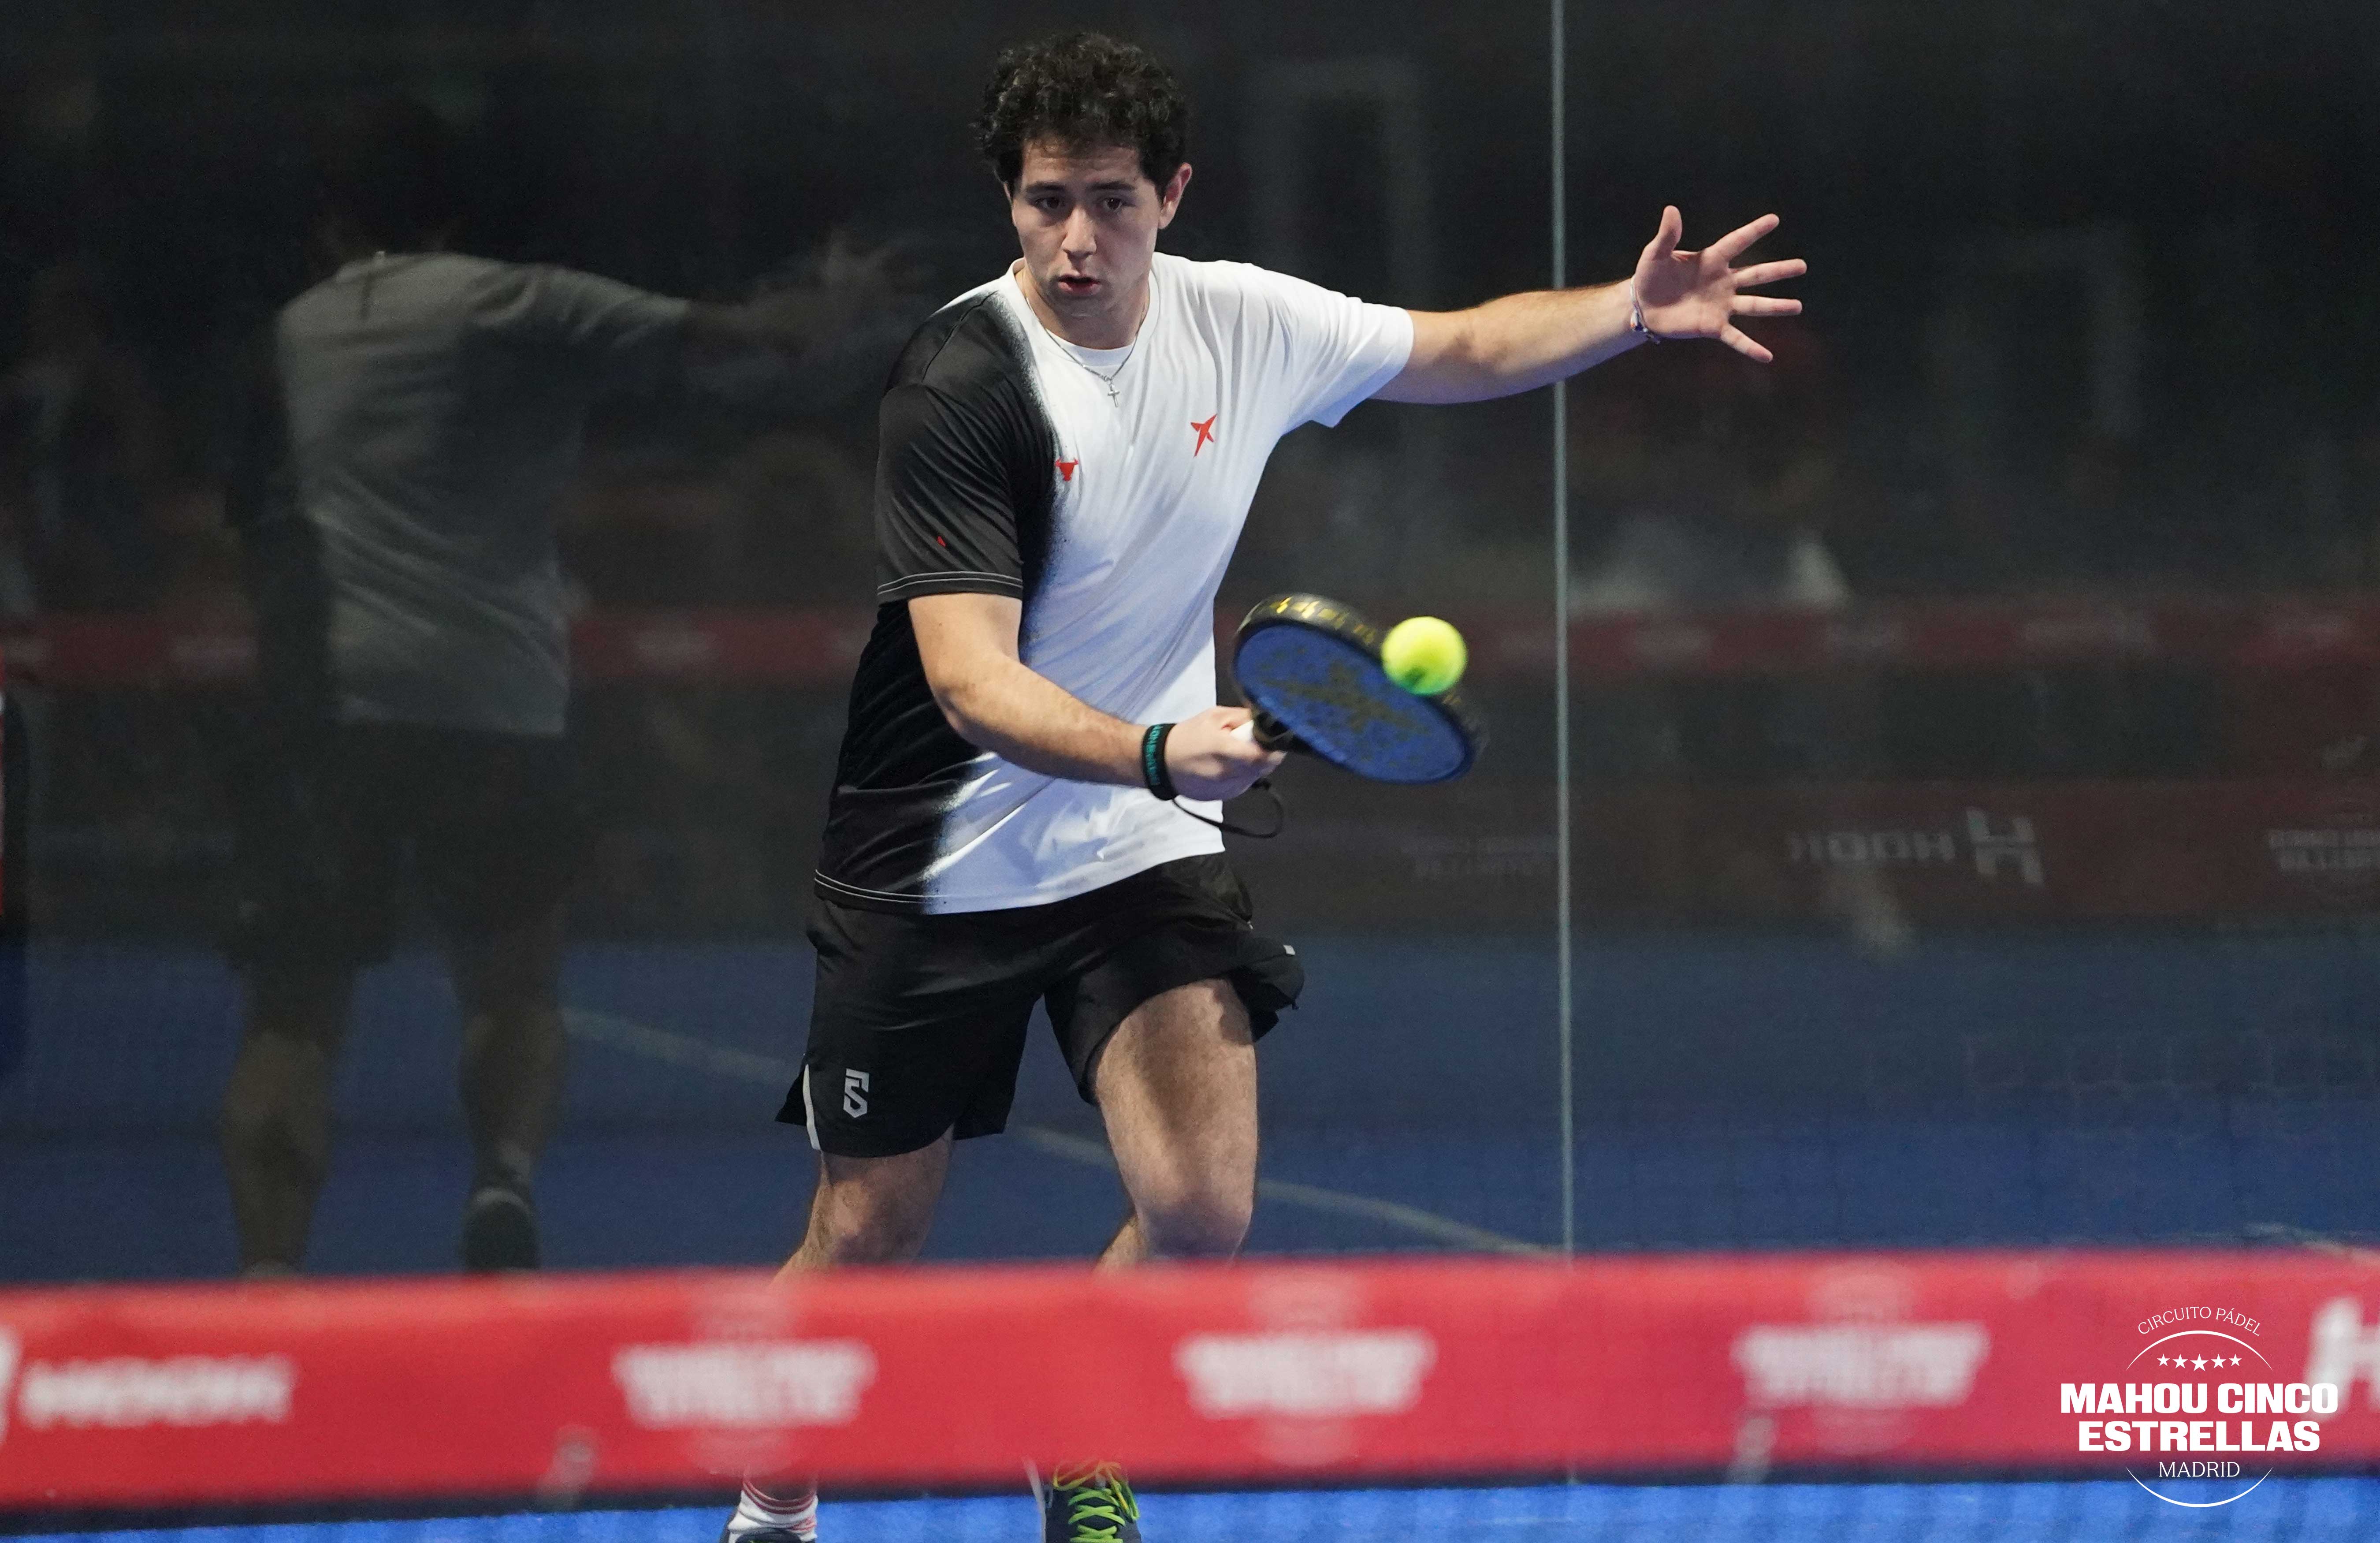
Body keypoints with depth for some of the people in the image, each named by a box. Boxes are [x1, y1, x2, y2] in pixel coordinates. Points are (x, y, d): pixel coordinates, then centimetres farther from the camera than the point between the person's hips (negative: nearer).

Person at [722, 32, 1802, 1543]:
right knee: (865, 1243, 5)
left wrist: (1636, 312, -4)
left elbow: (1465, 348, 14)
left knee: (1202, 1206, -14)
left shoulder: (1243, 323, -5)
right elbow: (972, 681, -28)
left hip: (1147, 849, 3)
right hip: (940, 863, -3)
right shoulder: (961, 380, -21)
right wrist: (1152, 752, -46)